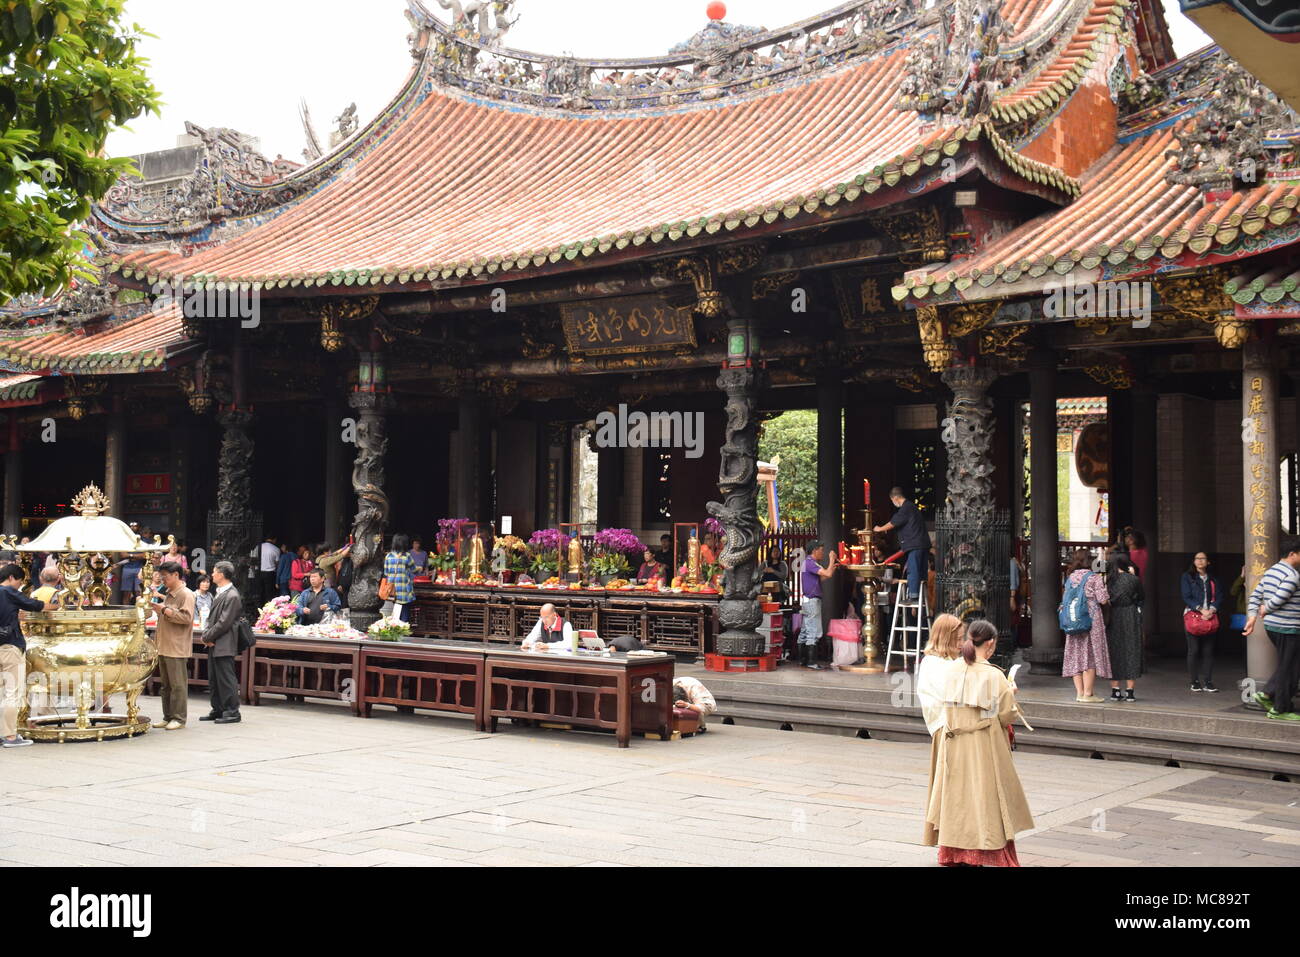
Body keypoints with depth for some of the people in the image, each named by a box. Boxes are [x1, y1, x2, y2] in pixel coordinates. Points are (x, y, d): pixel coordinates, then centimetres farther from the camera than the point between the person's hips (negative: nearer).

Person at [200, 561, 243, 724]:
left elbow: (224, 623, -18)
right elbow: (211, 617, 17)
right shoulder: (219, 593, 15)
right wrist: (206, 635, 1)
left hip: (224, 647, -10)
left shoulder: (232, 596, -15)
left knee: (226, 679, -5)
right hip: (213, 645, 10)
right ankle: (218, 710, 23)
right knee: (214, 679, 14)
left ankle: (232, 712, 1)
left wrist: (208, 637, -11)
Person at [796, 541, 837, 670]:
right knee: (814, 632, -10)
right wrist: (832, 559, -10)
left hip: (806, 601, 11)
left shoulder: (808, 562, 18)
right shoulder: (810, 563, -14)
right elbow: (828, 574, -22)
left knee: (805, 631, 12)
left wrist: (832, 568, 20)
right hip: (812, 600, -11)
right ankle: (811, 661, -12)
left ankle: (802, 659, 16)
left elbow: (820, 578, 24)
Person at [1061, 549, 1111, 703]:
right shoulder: (1094, 578, -7)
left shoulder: (1069, 578, 9)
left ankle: (1079, 692, 8)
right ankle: (1087, 693, -4)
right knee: (1091, 655, -2)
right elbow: (1103, 600, -10)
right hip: (1091, 619, -5)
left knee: (1076, 656, 8)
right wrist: (1103, 584, 7)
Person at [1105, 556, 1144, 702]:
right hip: (1131, 618, -2)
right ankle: (1129, 691, 3)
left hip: (1113, 619, 2)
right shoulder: (1134, 579, -5)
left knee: (1114, 653, 9)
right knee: (1131, 652, 4)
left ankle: (1115, 690, 9)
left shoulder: (1109, 580, 0)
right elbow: (1142, 597, 8)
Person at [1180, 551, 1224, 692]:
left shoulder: (1213, 579, 17)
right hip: (1192, 615, -3)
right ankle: (1194, 682, 2)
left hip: (1210, 617, 3)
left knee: (1208, 650, 0)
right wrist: (1201, 610, -13)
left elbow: (1219, 596, 8)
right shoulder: (1187, 577, 7)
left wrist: (1212, 610, -11)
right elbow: (1187, 597, -2)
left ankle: (1207, 681, 4)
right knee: (1194, 650, -4)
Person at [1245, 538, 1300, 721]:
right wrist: (1265, 610, -5)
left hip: (1271, 626, 9)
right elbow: (1278, 599, -23)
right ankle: (1281, 709, 6)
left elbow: (1255, 596, 12)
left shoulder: (1271, 571, 12)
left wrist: (1252, 617, 8)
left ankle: (1267, 694, 14)